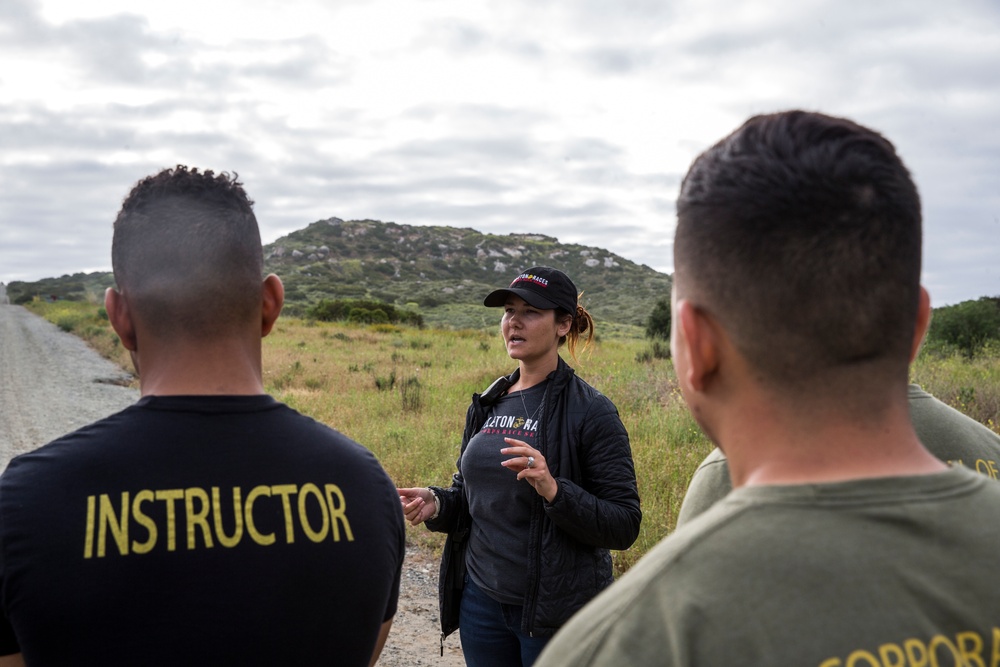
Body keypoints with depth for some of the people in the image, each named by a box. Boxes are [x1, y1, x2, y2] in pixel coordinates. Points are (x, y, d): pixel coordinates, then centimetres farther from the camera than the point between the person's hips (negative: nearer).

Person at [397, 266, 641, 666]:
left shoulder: (590, 411, -12)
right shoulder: (487, 405, 6)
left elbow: (624, 527, -15)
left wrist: (554, 490, -29)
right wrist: (436, 504, -5)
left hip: (557, 612, -5)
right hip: (481, 600, 6)